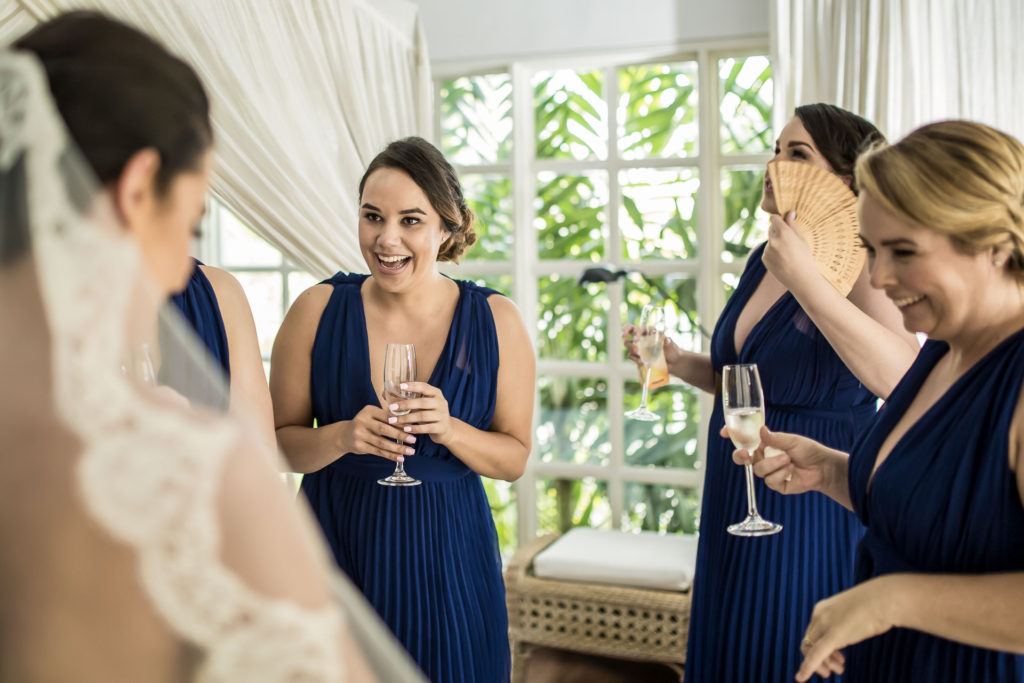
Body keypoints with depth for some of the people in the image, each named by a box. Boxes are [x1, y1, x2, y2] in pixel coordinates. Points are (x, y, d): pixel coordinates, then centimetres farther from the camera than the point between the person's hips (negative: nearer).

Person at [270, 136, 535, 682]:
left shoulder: (495, 320, -5)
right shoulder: (318, 309, -5)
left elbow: (514, 458, -1)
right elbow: (279, 442, -1)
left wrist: (448, 429, -18)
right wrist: (342, 437, -20)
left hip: (445, 555, 0)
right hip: (337, 545, 0)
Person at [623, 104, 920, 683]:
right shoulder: (765, 257, 7)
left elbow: (905, 380, -34)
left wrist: (804, 280, -36)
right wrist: (677, 361, 1)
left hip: (814, 508, -7)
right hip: (737, 500, 8)